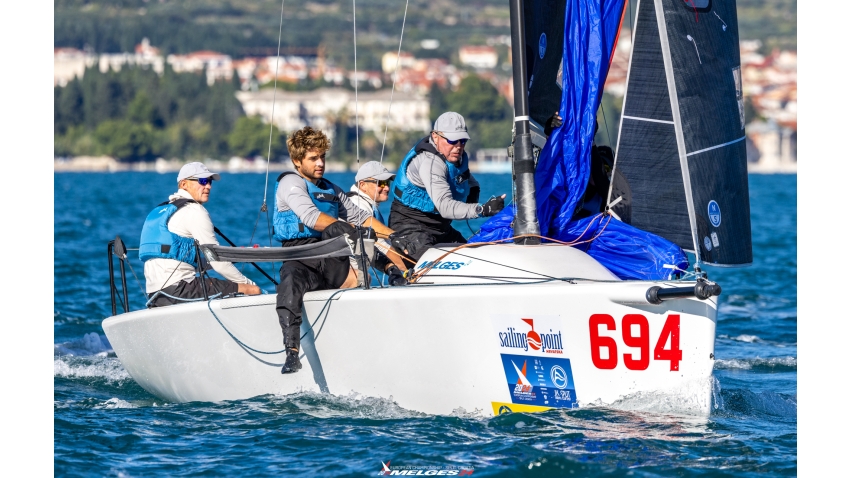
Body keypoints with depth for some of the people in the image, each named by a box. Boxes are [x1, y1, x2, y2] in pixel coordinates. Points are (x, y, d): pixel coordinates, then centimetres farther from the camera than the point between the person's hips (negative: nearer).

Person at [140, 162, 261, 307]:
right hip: (177, 290, -10)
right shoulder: (193, 211, -5)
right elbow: (218, 262, -8)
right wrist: (249, 285, 2)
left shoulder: (160, 210, 23)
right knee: (253, 290, -11)